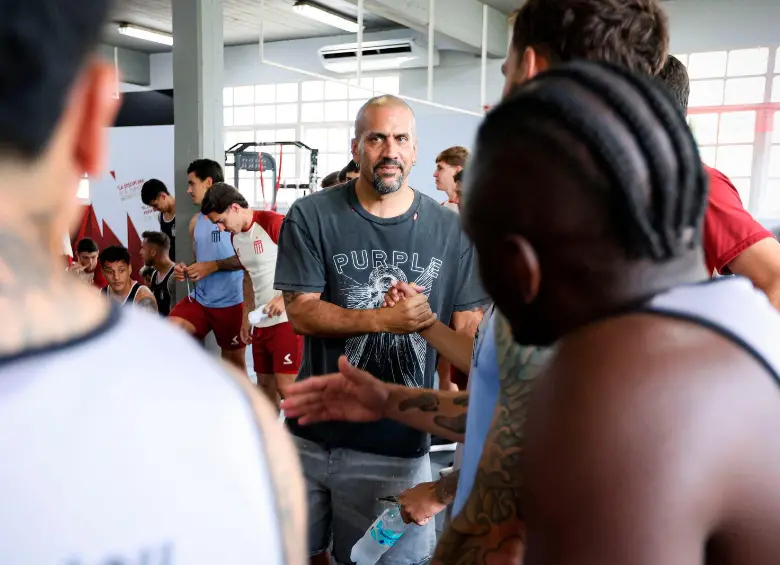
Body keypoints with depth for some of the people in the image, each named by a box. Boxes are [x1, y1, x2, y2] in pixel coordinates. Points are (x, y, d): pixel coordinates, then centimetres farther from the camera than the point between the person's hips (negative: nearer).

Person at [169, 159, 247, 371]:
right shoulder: (195, 222, 13)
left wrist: (214, 266, -20)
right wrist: (186, 272, 0)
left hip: (231, 303, -6)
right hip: (199, 299, 6)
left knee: (235, 364, 7)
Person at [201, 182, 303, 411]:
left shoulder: (274, 223, -14)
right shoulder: (235, 237, 12)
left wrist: (284, 298, -24)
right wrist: (247, 316, 17)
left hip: (287, 318, -8)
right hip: (261, 322, 8)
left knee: (285, 385, -9)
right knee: (265, 383, 14)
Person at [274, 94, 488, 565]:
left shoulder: (450, 231, -3)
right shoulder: (312, 217, -6)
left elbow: (469, 338, 0)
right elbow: (301, 312, -11)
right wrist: (384, 321, -23)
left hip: (399, 447, 0)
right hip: (314, 435, 1)